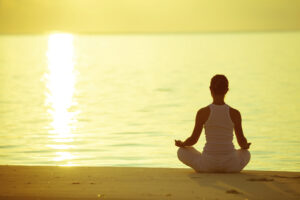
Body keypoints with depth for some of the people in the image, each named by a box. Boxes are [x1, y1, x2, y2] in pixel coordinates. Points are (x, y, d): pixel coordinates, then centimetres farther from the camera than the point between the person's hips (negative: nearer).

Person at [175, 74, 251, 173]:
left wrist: (181, 144, 19)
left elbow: (193, 139, -3)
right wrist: (245, 146, 26)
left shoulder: (203, 112, -8)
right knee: (245, 154, 35)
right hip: (230, 166, 1)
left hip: (208, 165, -1)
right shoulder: (235, 113, -5)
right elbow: (242, 142, 2)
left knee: (182, 151, 26)